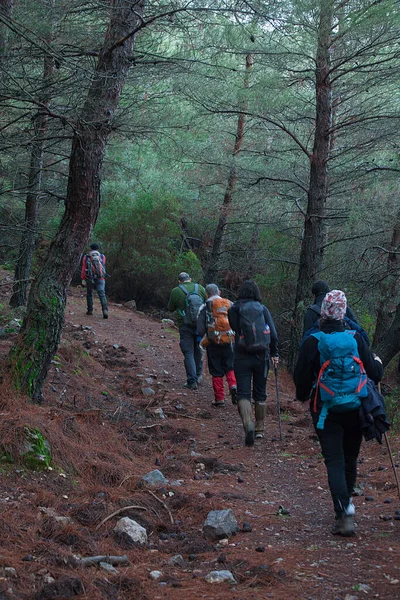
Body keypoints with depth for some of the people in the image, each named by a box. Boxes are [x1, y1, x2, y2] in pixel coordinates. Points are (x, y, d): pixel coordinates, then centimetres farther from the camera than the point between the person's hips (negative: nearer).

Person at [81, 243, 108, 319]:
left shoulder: (86, 257, 6)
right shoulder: (102, 256, 10)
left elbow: (83, 268, -1)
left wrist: (83, 279, -4)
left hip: (90, 278, 0)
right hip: (100, 278, 0)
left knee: (89, 294, 19)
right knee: (102, 294, -7)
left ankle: (90, 310, 19)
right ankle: (105, 310, -24)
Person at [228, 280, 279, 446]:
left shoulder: (233, 310, -3)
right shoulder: (263, 309, -1)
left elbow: (234, 328, 7)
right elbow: (273, 334, -4)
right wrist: (274, 354, 6)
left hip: (242, 357, -2)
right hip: (262, 356, 2)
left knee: (243, 393, -1)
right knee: (260, 393, 16)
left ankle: (248, 423, -27)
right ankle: (259, 429, 25)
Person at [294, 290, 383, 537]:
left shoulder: (313, 342, -10)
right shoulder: (356, 339, -5)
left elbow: (301, 376, -6)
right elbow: (374, 373, 0)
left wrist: (303, 396, 15)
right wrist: (378, 362, 23)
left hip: (327, 411, -2)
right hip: (355, 410, 2)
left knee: (334, 462, -2)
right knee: (350, 459, 18)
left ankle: (344, 514, -16)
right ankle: (346, 504, 33)